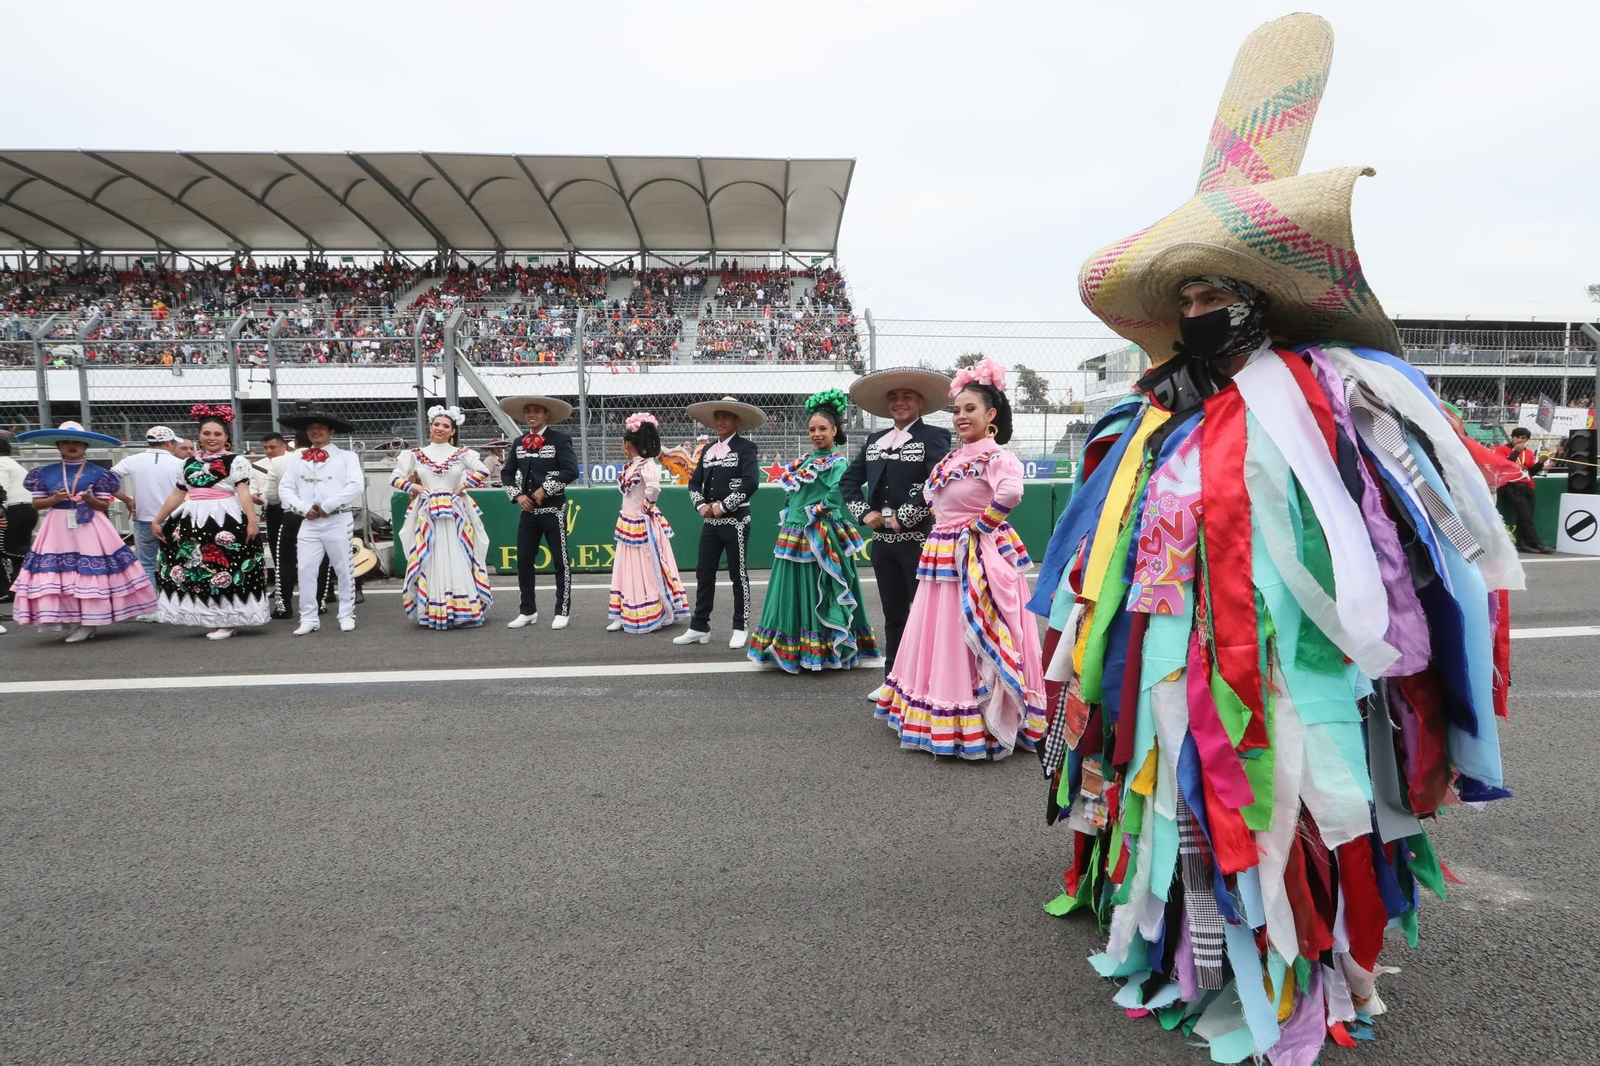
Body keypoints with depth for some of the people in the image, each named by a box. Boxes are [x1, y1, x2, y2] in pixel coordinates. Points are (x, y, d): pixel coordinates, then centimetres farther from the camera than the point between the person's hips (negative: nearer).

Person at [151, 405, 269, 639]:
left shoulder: (236, 461, 0)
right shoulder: (189, 463, 17)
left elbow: (244, 492, -9)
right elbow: (177, 495, 21)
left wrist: (252, 521, -20)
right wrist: (157, 520, 21)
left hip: (226, 521, -6)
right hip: (193, 521, 6)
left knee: (224, 569, -5)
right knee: (194, 570, 6)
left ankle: (227, 621, 1)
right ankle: (211, 618, 15)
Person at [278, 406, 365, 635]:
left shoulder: (346, 456, 0)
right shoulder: (297, 460, 12)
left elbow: (356, 486, -13)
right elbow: (285, 488, 7)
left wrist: (327, 506, -13)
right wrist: (304, 508, -9)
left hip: (338, 521, -3)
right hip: (308, 522, 4)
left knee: (343, 570, 4)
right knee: (305, 570, 0)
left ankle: (346, 615, 14)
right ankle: (308, 619, 7)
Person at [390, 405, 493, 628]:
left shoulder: (462, 454, 4)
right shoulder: (416, 455, 9)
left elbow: (483, 471, -8)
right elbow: (395, 478, 9)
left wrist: (463, 486, -8)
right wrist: (416, 488, -2)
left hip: (455, 513, -1)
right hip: (427, 514, 1)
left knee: (457, 559, -2)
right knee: (430, 560, 1)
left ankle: (461, 609, 4)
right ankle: (431, 611, 7)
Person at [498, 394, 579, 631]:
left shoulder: (560, 439, -6)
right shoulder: (519, 442, 10)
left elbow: (571, 471, -17)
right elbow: (507, 473, 14)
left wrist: (544, 490, -16)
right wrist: (518, 495, -2)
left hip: (553, 509, -5)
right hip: (528, 509, 6)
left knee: (560, 561, 2)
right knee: (523, 560, 7)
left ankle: (563, 611, 11)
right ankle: (528, 611, 19)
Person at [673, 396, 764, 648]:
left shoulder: (745, 447, -7)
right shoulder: (708, 450, 12)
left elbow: (751, 482, -20)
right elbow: (694, 482, 12)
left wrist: (723, 506, -17)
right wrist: (701, 505, -7)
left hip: (735, 521, -6)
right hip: (710, 521, 6)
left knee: (738, 574, 4)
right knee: (704, 573, 8)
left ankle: (740, 628, 15)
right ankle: (699, 627, 17)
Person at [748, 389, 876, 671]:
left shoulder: (838, 462, -6)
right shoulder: (806, 462, 16)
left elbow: (836, 497, -19)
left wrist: (813, 512, -15)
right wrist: (789, 518, 7)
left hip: (820, 539, -8)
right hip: (794, 536, 8)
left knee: (818, 593, -4)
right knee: (794, 591, 11)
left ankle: (821, 650, 5)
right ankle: (794, 649, 21)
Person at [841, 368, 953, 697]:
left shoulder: (933, 437, -6)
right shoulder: (874, 440, 13)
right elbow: (849, 480, 17)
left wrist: (904, 516, -18)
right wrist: (864, 512, 2)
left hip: (919, 540, -6)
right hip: (882, 540, 6)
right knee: (893, 614, 15)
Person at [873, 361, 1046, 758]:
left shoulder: (996, 456, -15)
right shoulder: (952, 459, 12)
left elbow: (1011, 493, -35)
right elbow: (933, 498, 27)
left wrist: (980, 525, -22)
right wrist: (945, 525, 10)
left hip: (979, 559, -9)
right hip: (944, 557, 9)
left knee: (975, 642, -3)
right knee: (943, 639, 16)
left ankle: (982, 725, 9)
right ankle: (945, 719, 30)